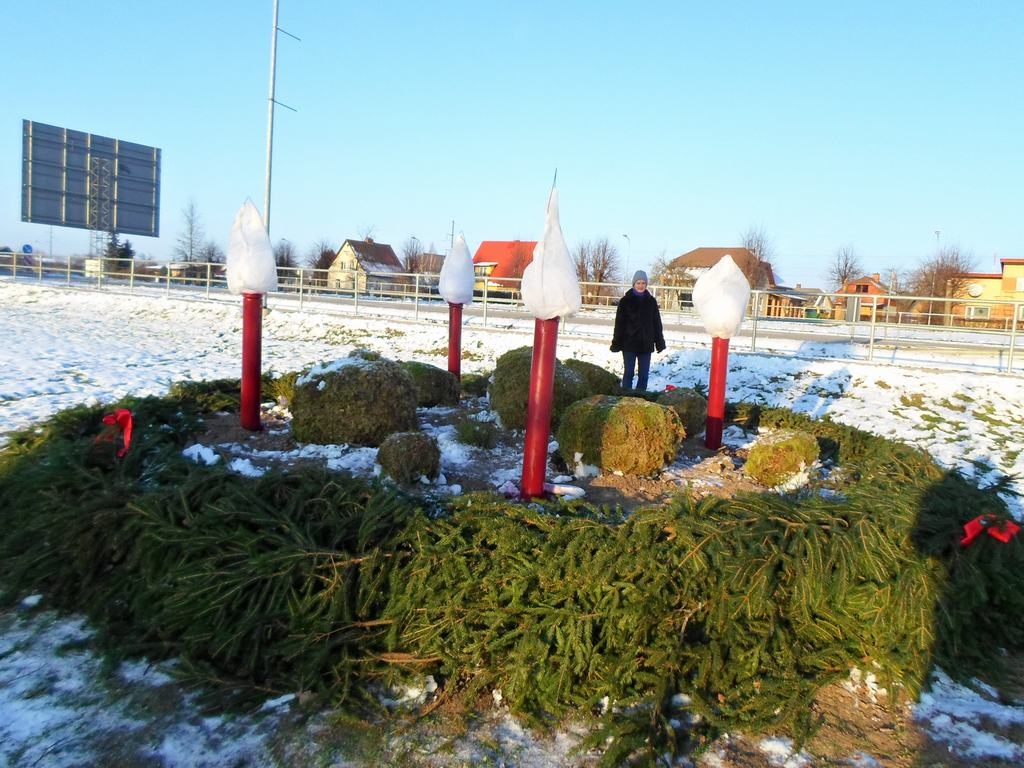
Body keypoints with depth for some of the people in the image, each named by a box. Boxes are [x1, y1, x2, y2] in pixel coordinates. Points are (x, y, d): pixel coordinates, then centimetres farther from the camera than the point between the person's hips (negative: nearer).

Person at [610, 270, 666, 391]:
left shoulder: (651, 301, 5)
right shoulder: (625, 301, -3)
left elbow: (657, 323, 9)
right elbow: (619, 323, -2)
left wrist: (660, 342, 6)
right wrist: (616, 343, -6)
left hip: (646, 344, 2)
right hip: (629, 343, -2)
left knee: (644, 375, 6)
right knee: (628, 373, 1)